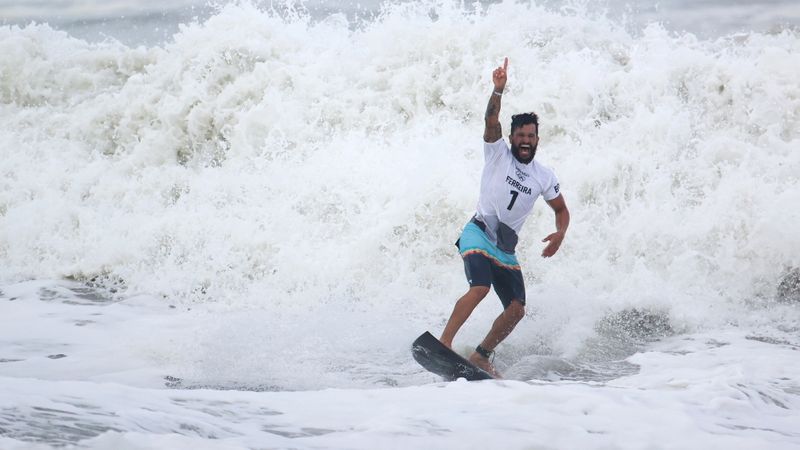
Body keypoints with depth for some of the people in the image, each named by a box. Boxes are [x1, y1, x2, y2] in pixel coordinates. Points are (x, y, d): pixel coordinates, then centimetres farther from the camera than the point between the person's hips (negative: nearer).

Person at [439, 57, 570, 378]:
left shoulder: (544, 177, 10)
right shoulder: (498, 154, 0)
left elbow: (561, 210, 19)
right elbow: (491, 120, -17)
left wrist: (560, 233, -3)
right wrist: (498, 90, -33)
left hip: (506, 248, 5)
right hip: (478, 233, -5)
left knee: (516, 310, -3)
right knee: (480, 288, -30)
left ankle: (480, 357, 13)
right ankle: (443, 342, -30)